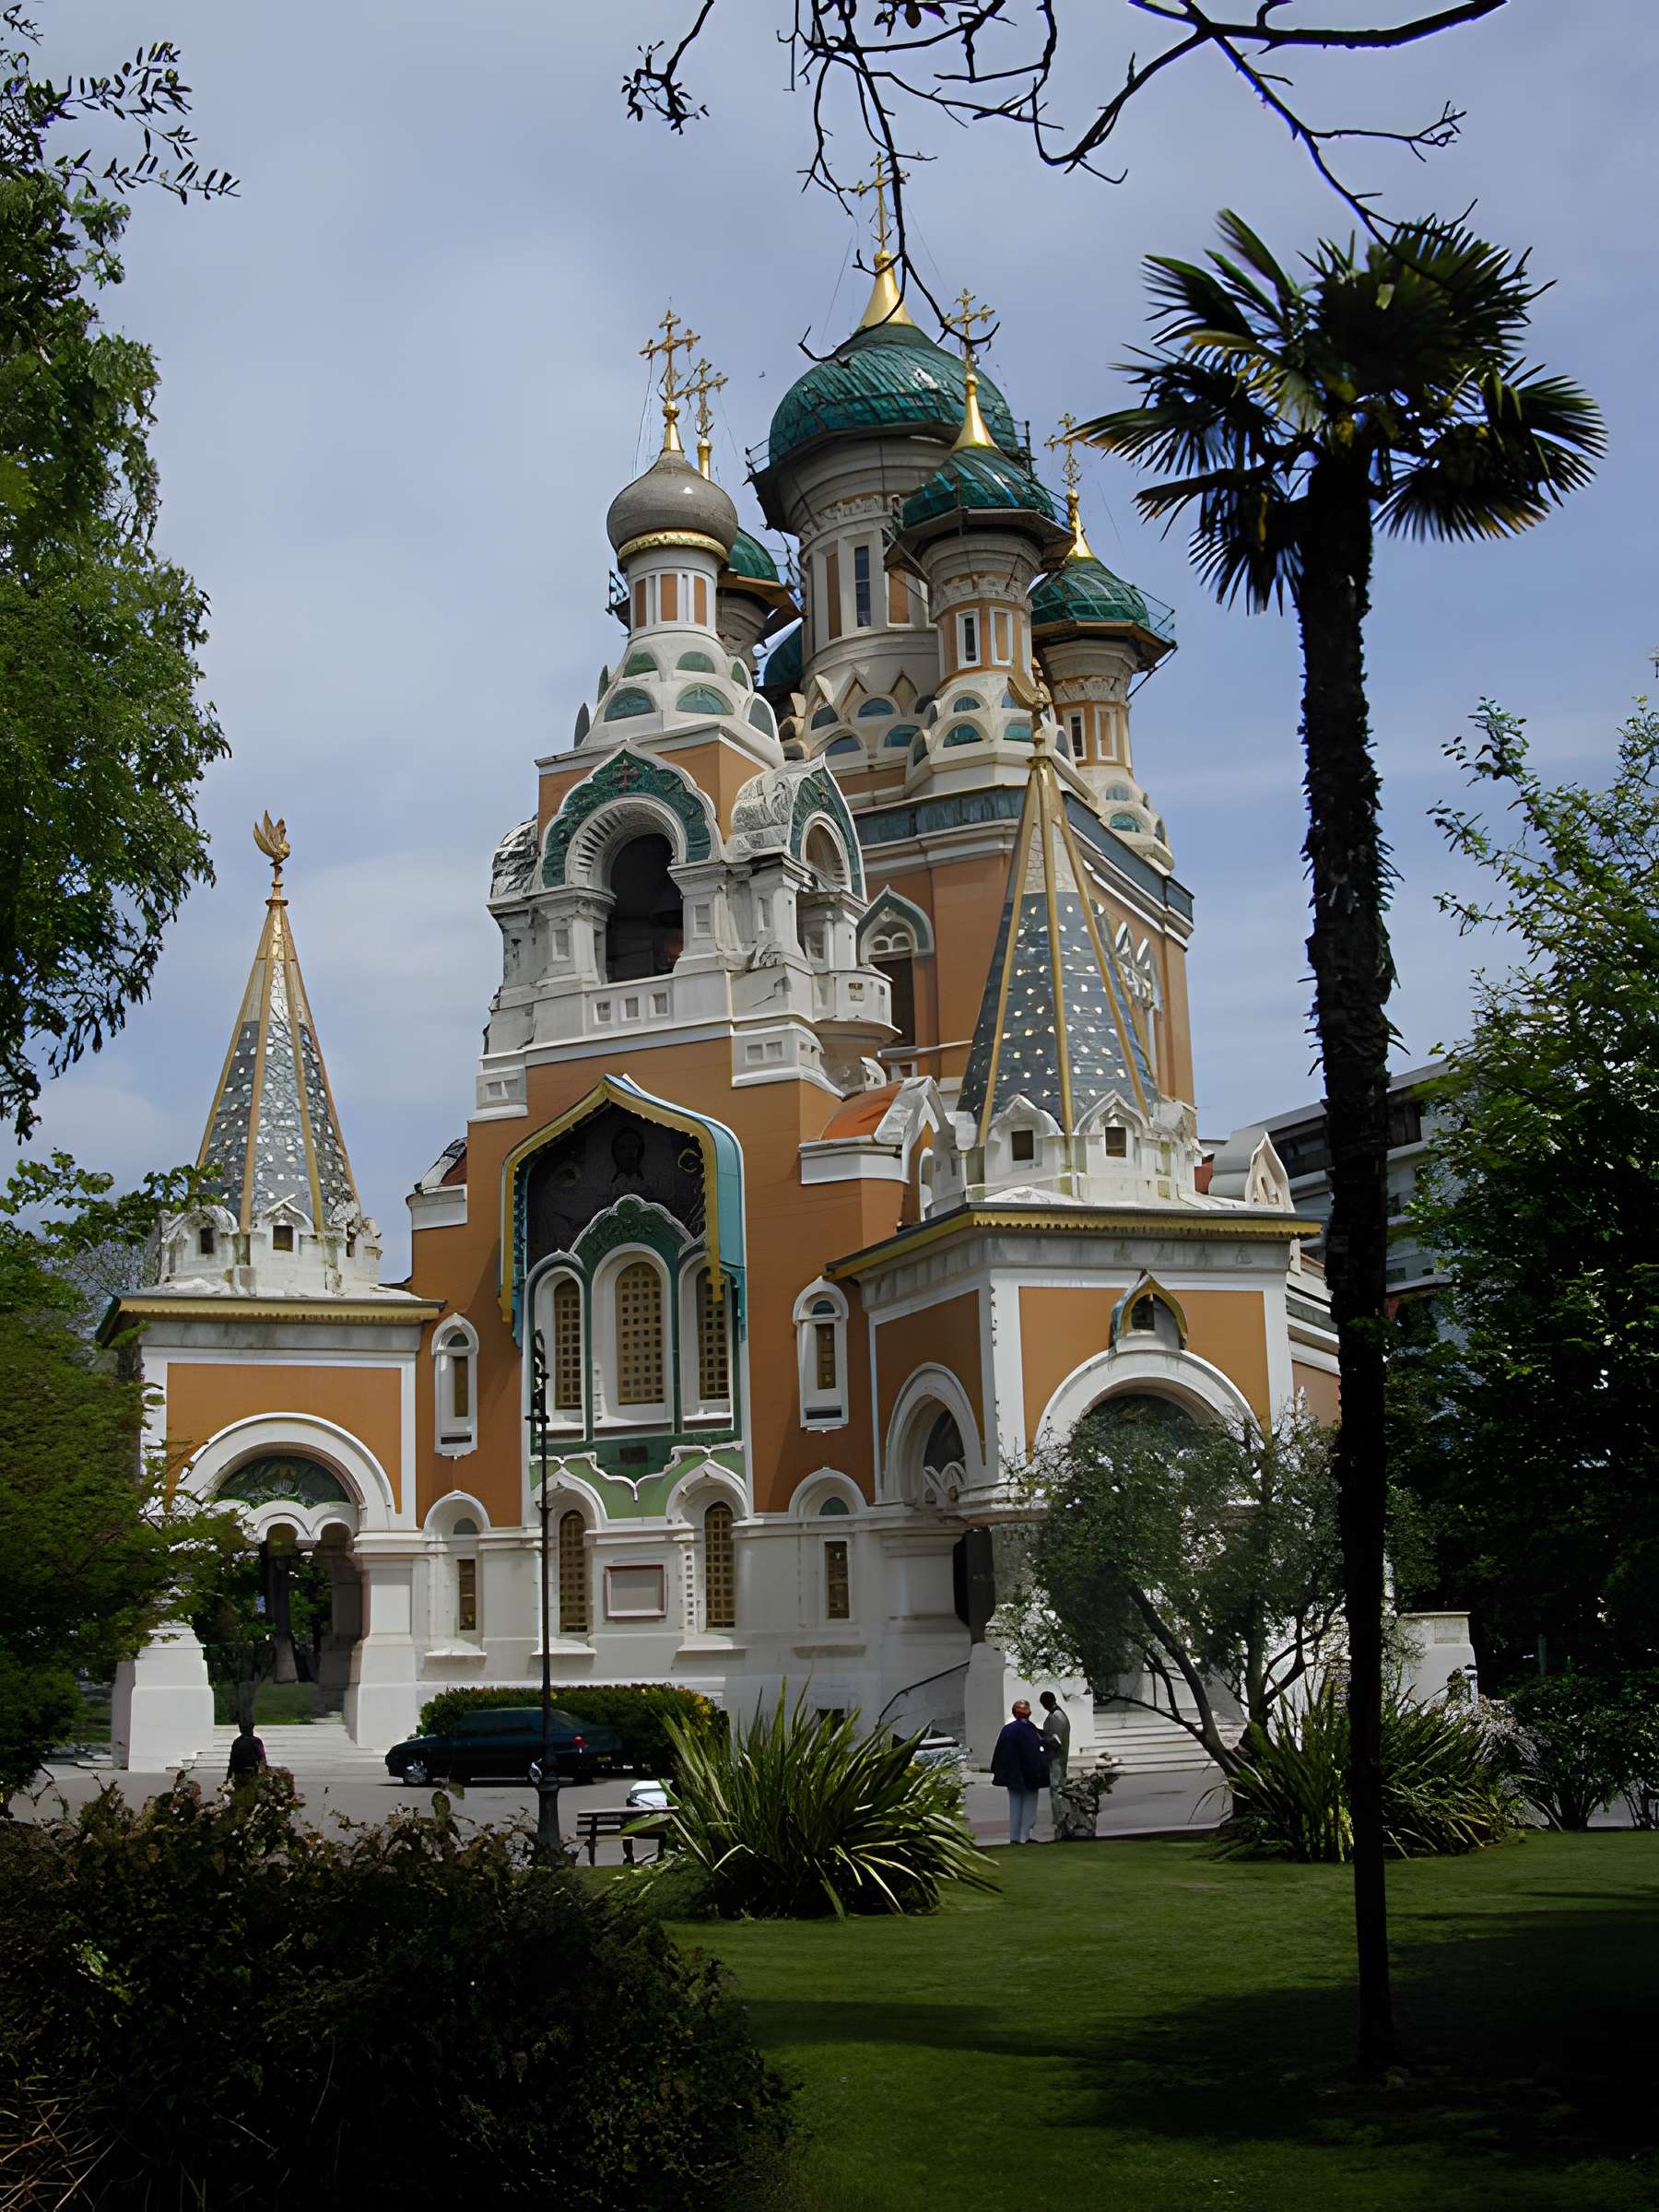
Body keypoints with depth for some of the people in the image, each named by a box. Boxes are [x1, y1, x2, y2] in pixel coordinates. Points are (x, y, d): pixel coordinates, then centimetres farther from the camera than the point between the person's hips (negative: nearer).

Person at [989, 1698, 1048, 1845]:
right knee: (1029, 1805, 5)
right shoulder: (1028, 1728, -15)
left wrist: (997, 1771, 14)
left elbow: (999, 1752, 6)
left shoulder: (1007, 1728, 2)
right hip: (1027, 1774, -5)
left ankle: (1014, 1836, 12)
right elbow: (1033, 1751, -18)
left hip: (1011, 1773, 5)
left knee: (1014, 1805, 12)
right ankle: (1025, 1836, 3)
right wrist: (1038, 1771, -12)